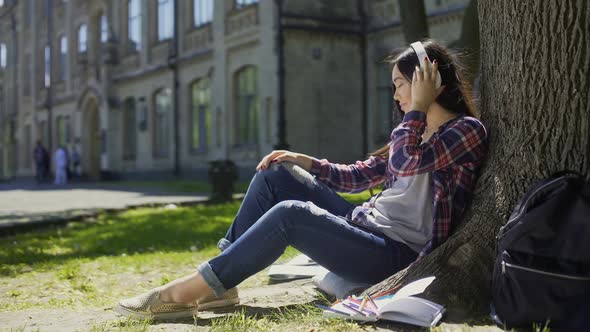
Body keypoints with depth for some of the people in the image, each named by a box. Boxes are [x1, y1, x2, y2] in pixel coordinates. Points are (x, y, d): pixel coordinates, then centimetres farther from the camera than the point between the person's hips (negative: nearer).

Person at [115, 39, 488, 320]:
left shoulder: (468, 130, -7)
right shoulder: (417, 132, 19)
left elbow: (405, 164, -23)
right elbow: (357, 176, 19)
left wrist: (418, 106, -13)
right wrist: (303, 162, 8)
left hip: (395, 254, -9)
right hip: (364, 225, 9)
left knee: (289, 213, -29)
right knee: (276, 173, 1)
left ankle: (187, 292, -24)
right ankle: (219, 281, -6)